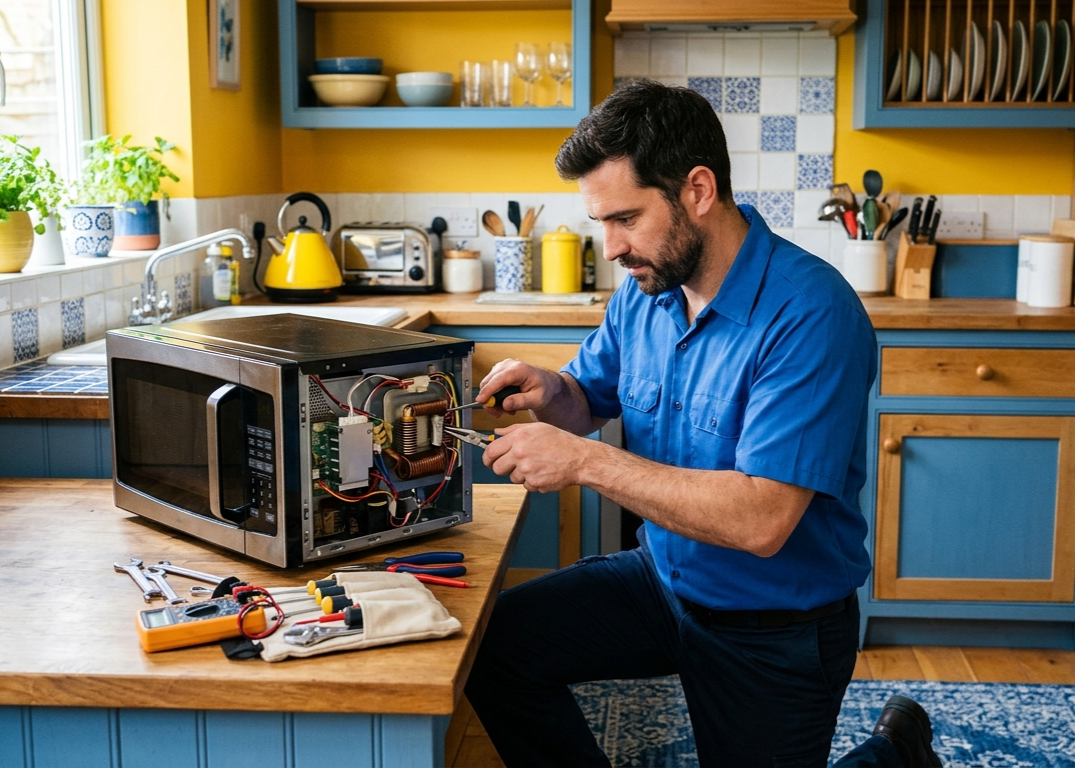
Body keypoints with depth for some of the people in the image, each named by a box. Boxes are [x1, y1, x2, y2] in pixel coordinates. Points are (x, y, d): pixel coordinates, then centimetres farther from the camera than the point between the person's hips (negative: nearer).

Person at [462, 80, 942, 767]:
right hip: (662, 576, 6)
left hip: (776, 633, -6)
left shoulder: (811, 312, -29)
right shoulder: (643, 292, -4)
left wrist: (586, 460, -33)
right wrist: (552, 394, -13)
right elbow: (592, 397, 12)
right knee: (493, 644, -10)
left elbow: (760, 521, -35)